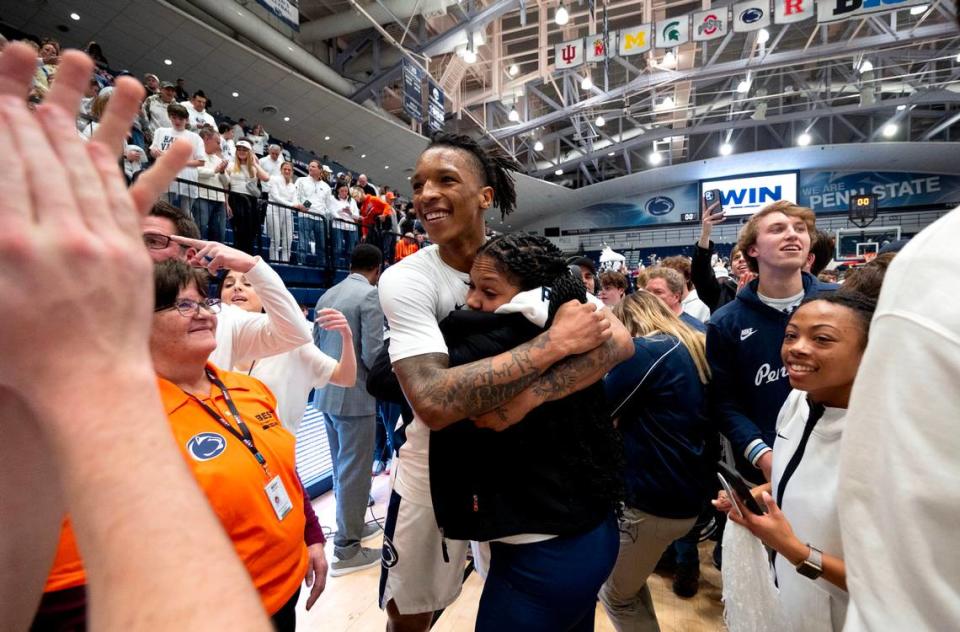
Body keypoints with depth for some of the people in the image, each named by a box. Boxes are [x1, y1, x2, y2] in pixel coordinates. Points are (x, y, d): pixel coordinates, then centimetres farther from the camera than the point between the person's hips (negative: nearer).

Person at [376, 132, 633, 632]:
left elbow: (618, 340, -25)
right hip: (434, 472, -1)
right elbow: (433, 402, -36)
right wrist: (555, 341, -35)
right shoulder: (404, 280, -21)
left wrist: (521, 401, -36)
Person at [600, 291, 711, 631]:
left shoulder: (645, 349, -17)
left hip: (653, 499, -8)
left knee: (616, 596, 14)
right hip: (687, 494, 9)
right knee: (628, 585, 26)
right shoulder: (694, 347, 8)